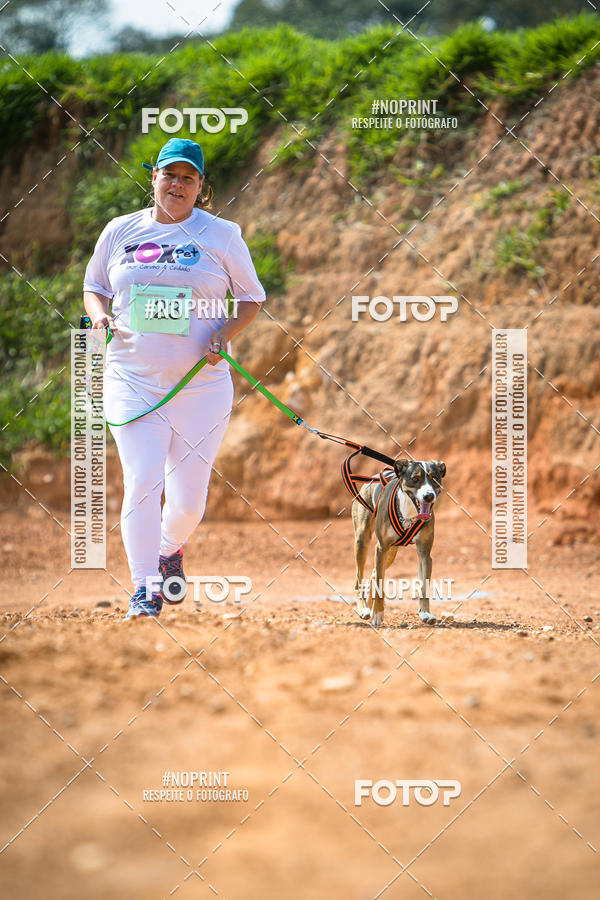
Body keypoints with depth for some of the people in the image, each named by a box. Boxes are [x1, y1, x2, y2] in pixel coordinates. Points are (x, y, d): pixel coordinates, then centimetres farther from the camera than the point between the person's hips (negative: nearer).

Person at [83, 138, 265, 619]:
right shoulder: (119, 232, 8)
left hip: (202, 383, 0)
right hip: (132, 381, 0)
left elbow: (252, 297, 8)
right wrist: (100, 314, -4)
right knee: (141, 482, -13)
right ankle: (145, 587, -5)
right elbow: (94, 287, 19)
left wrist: (227, 332, -11)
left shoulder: (222, 235, 2)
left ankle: (170, 551, 35)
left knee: (190, 496, 3)